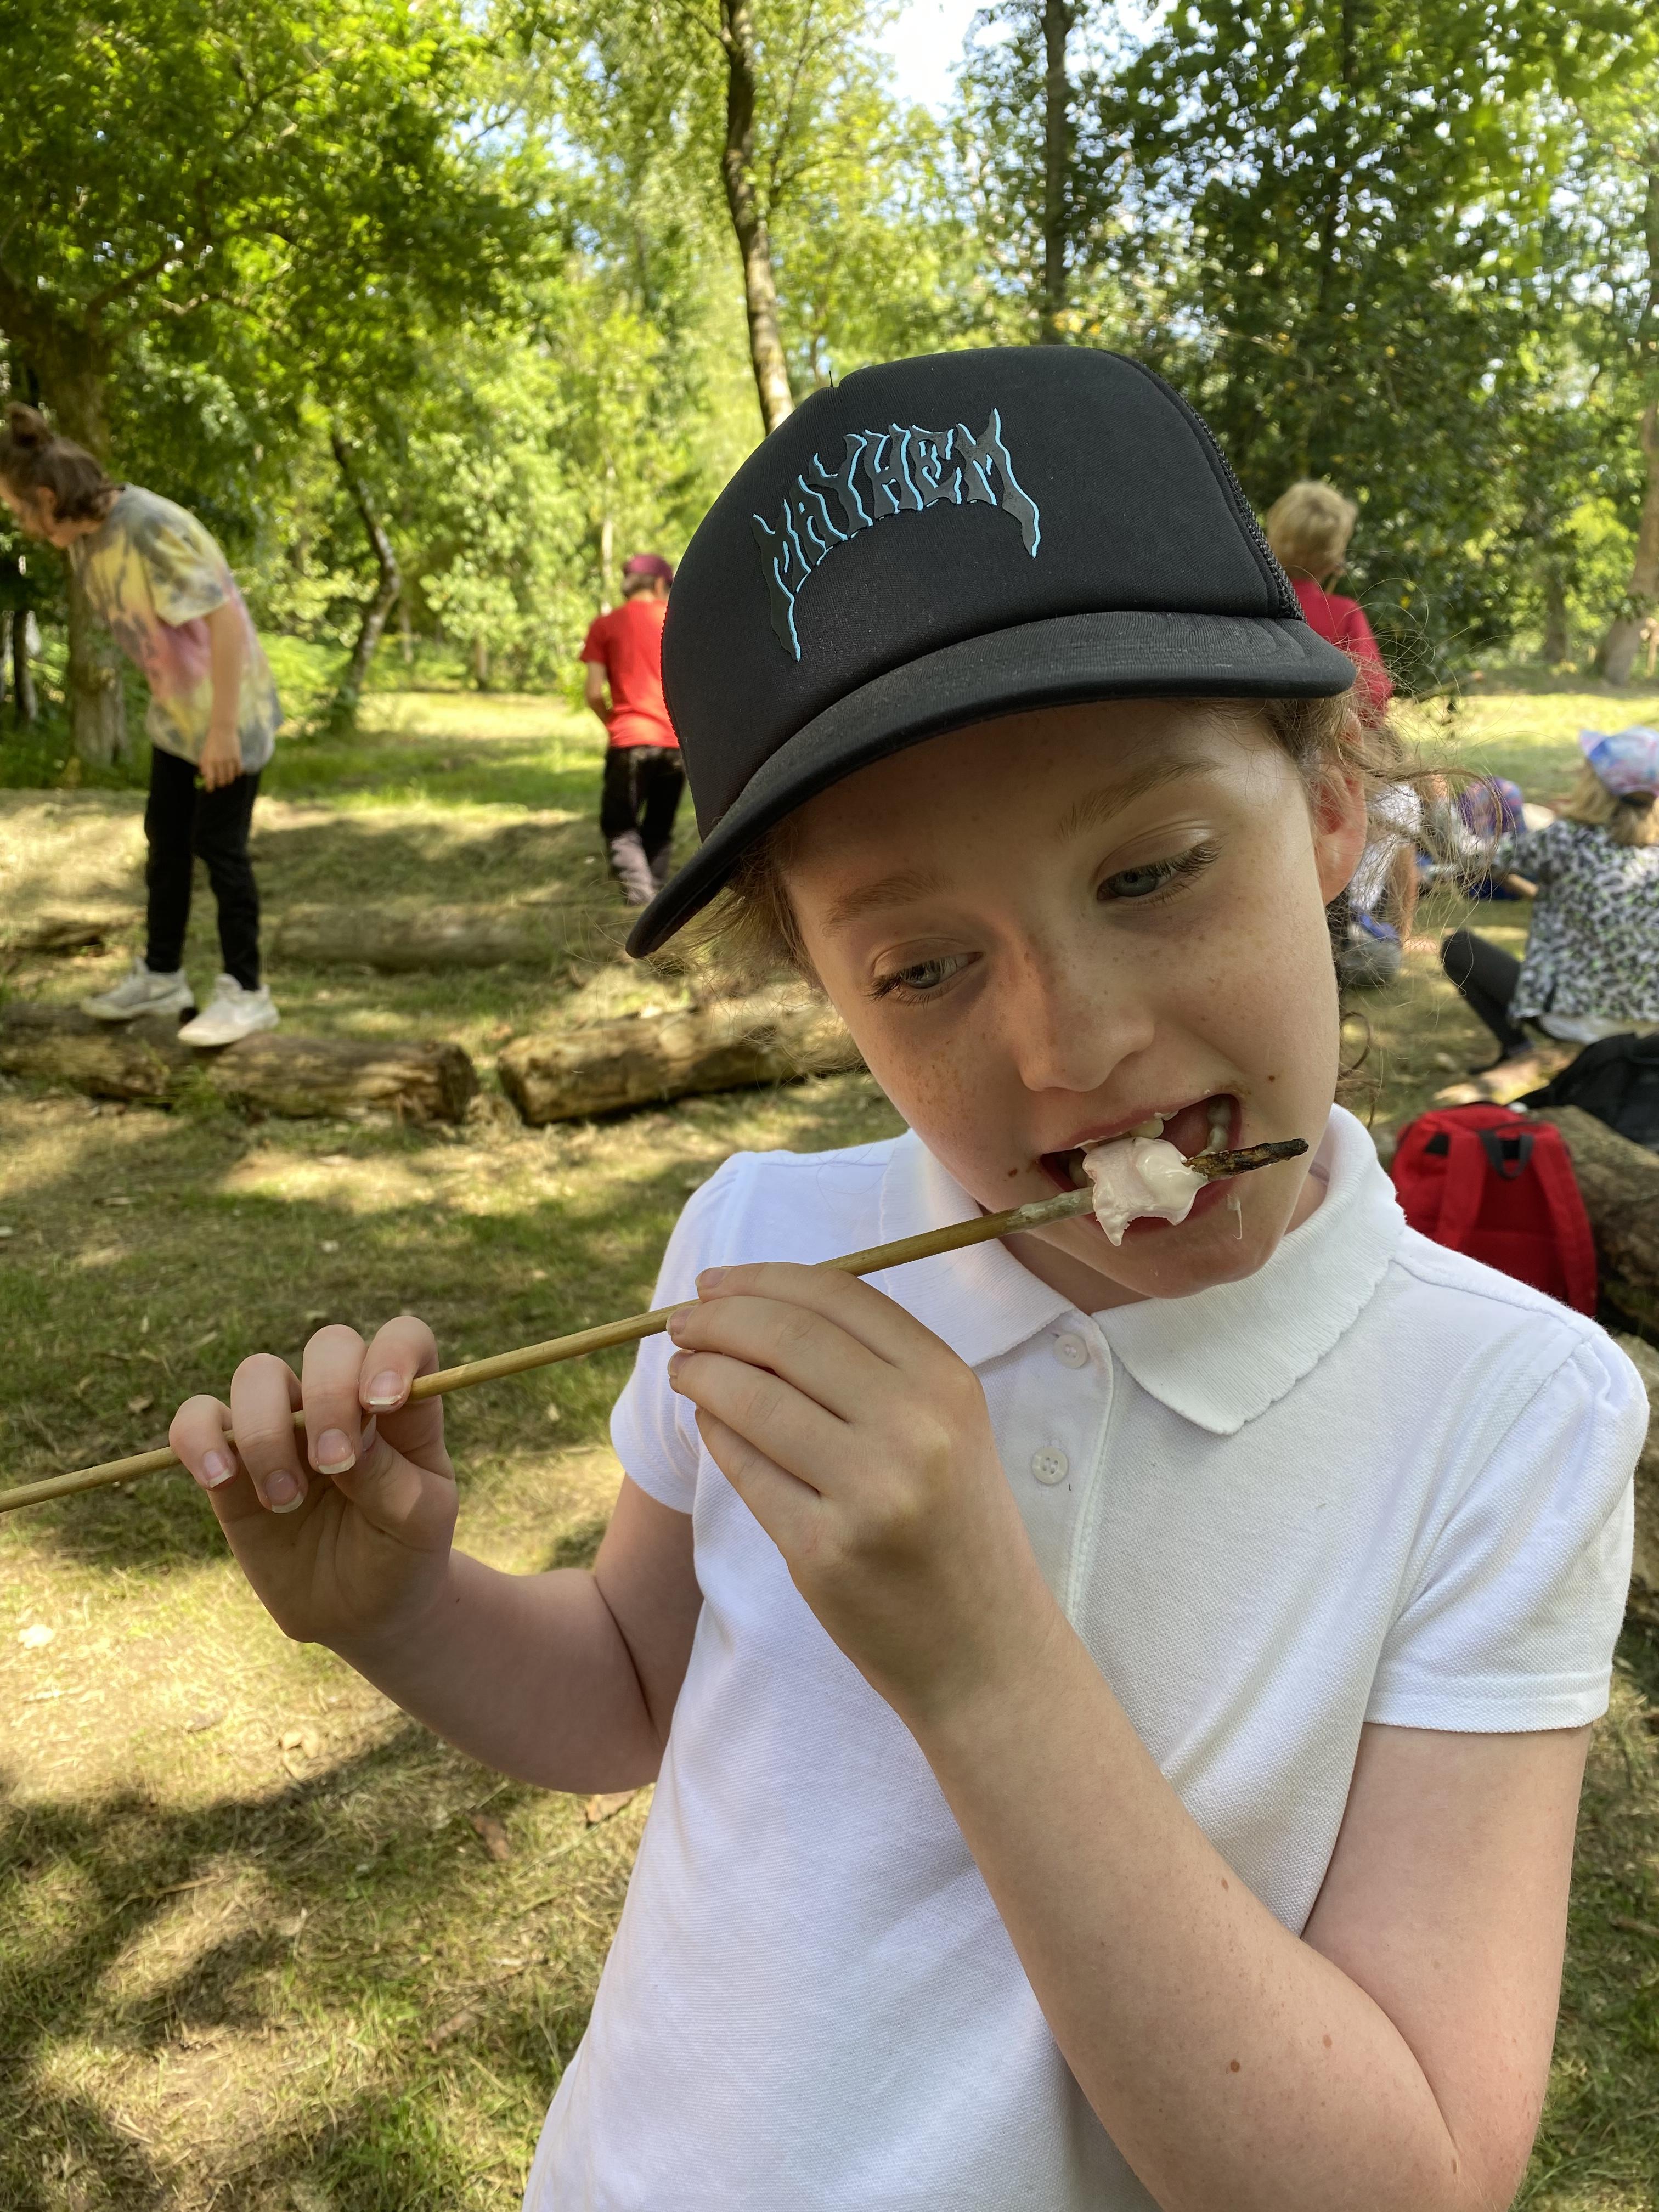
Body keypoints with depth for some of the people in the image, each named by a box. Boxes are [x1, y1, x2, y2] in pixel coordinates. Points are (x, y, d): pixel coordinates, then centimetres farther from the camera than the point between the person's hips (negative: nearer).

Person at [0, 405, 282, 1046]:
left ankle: (245, 992, 9)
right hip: (177, 709, 8)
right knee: (165, 837, 13)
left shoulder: (151, 530, -28)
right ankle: (162, 975, 26)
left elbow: (225, 621, -29)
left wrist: (222, 727, -26)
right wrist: (163, 696, 16)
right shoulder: (86, 535, 0)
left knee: (218, 845, -3)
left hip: (230, 707, -8)